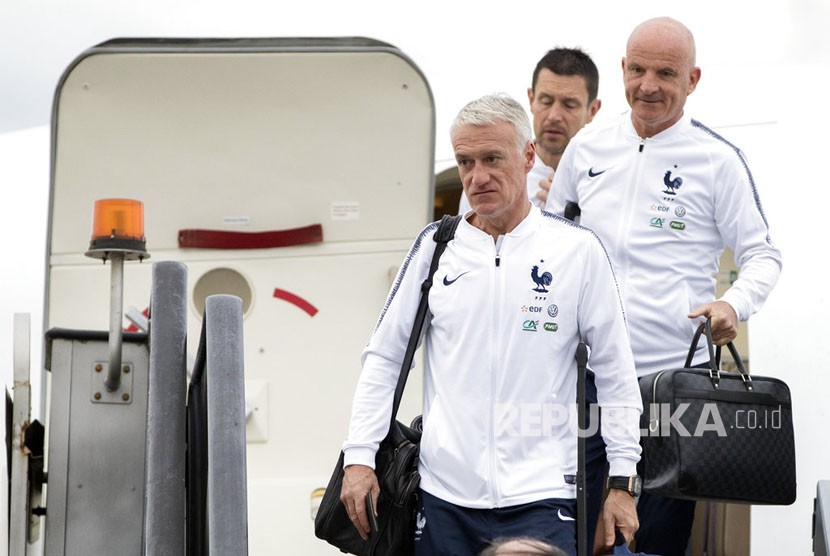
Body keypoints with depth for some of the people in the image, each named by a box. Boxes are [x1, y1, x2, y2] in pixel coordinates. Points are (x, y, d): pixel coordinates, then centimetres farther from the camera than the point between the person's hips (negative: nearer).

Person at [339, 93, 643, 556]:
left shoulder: (577, 249, 1)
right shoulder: (436, 247, 7)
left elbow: (617, 374, 4)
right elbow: (384, 357, 11)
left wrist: (622, 482, 2)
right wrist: (359, 457, 3)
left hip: (540, 497, -2)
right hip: (443, 496, 2)